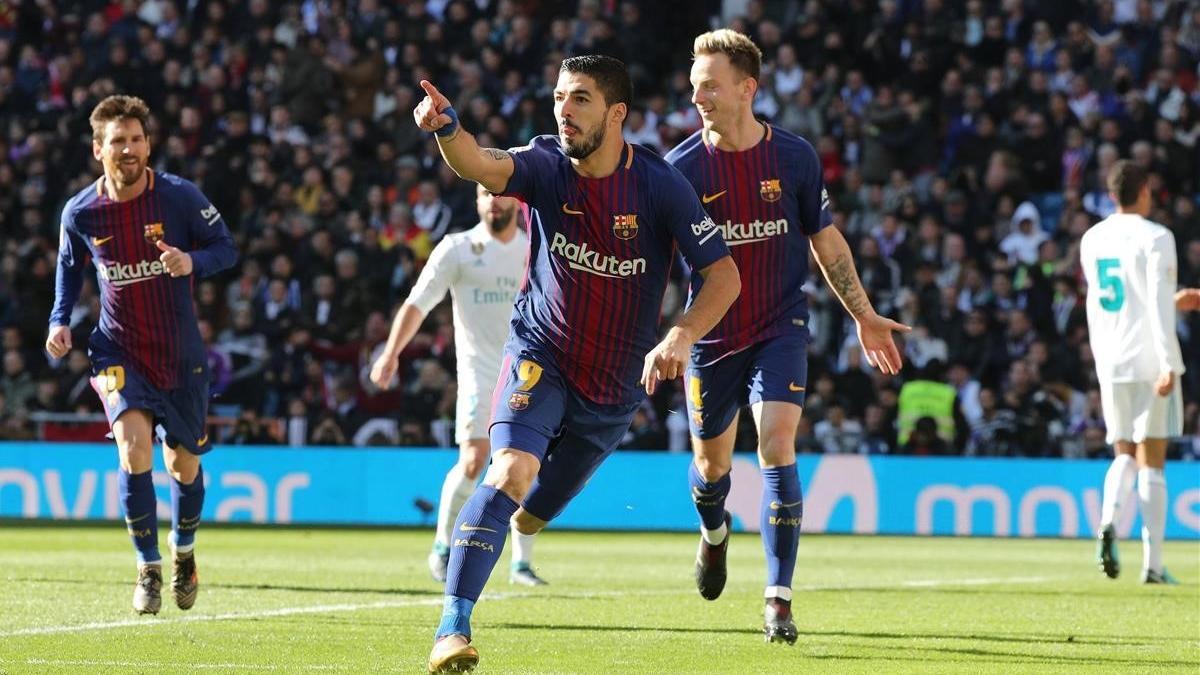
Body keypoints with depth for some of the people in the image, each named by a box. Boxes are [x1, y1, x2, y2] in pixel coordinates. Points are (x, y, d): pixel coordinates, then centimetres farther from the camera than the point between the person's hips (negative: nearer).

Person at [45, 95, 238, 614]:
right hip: (118, 350, 0)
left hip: (181, 353, 0)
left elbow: (227, 248, -4)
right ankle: (148, 568, -9)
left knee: (183, 463, 10)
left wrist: (192, 262, -25)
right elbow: (70, 269, 13)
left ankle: (183, 552, 41)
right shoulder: (80, 214, -6)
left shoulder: (180, 197, -12)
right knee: (134, 444, -23)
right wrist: (60, 321, -1)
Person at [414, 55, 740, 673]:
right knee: (511, 472, -26)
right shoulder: (546, 165, -13)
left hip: (616, 384, 2)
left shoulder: (659, 185, -13)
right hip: (541, 357, -2)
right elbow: (482, 165, -35)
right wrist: (446, 129, -58)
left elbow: (724, 275, -13)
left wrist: (682, 336, -30)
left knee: (536, 511, 15)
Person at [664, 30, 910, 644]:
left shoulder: (795, 157, -6)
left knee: (777, 447, -17)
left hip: (781, 327, -1)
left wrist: (863, 315, 11)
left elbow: (825, 239, 8)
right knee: (711, 463, 12)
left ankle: (779, 600, -13)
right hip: (710, 334, 1)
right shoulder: (682, 167, -9)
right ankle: (714, 534, 50)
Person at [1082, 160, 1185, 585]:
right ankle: (1153, 563, -3)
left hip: (1110, 363, 5)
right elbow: (1159, 306, -16)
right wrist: (1169, 365, -18)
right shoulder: (1155, 238, -8)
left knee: (1125, 455, 13)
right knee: (1151, 459, -1)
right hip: (1150, 360, -5)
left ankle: (1109, 520, -17)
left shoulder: (1091, 240, 11)